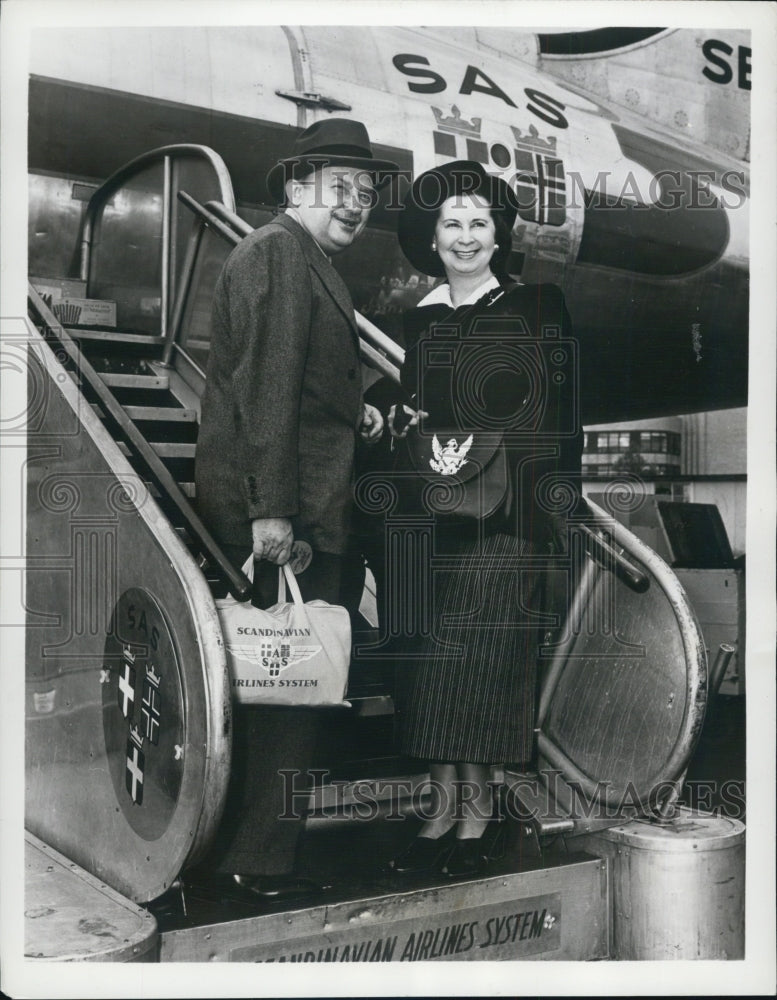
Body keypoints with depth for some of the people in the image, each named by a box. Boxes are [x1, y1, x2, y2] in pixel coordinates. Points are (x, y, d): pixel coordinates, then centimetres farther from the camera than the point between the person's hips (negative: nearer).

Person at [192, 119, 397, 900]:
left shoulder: (309, 262, 25)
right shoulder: (280, 250, -7)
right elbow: (268, 383, -17)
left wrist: (353, 414, 13)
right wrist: (272, 509, -22)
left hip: (291, 509, 10)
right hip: (285, 510, -10)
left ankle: (241, 850, 24)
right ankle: (261, 861, 3)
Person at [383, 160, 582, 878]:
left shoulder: (534, 308, 4)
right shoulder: (419, 320, 16)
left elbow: (557, 409, -2)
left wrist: (483, 449, -13)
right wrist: (402, 420, -2)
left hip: (502, 505, -4)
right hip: (427, 509, 4)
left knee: (478, 649, -8)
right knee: (427, 650, 0)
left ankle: (478, 808, 3)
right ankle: (444, 802, 9)